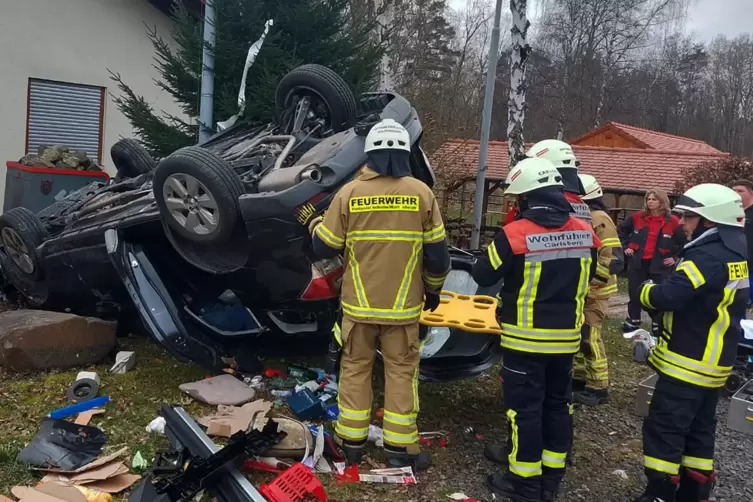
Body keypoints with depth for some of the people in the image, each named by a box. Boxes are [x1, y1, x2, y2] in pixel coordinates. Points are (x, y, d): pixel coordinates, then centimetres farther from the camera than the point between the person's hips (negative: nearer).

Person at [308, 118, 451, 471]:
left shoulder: (350, 193, -6)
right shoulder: (421, 193, -5)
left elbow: (325, 248, -2)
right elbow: (436, 253, -1)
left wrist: (315, 225, 20)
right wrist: (433, 290, 15)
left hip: (359, 303, 1)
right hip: (402, 305, 0)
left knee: (355, 368, 14)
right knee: (401, 371, 11)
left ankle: (351, 442, 23)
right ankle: (400, 447, 17)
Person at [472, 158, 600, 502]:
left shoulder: (516, 233, -19)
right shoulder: (584, 232, -1)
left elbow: (482, 276, -9)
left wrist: (512, 273, 10)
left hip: (527, 337, -6)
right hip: (566, 336, 6)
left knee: (525, 406, 5)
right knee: (557, 403, 17)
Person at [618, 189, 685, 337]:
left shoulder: (672, 221, -6)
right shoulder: (637, 217, 0)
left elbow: (685, 241, 2)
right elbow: (622, 230, 16)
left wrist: (675, 257, -3)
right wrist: (625, 246, 7)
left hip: (660, 265, -2)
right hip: (637, 262, 2)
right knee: (634, 294, 10)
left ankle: (657, 327, 17)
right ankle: (632, 323, 25)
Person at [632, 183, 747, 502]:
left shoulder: (707, 258, -22)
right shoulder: (734, 256, 10)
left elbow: (667, 296, -30)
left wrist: (644, 290, -12)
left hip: (688, 363, -10)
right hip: (713, 363, 10)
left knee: (662, 429, -1)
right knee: (699, 430, 18)